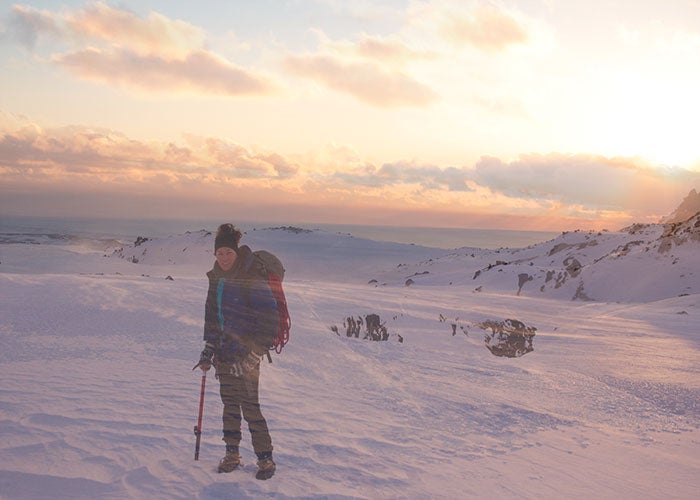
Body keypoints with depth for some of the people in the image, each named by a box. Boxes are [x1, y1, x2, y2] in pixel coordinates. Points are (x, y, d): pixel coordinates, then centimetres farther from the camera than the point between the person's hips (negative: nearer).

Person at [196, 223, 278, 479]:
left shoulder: (252, 280, -14)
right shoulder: (217, 278, 9)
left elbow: (269, 319, -15)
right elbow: (212, 315, 18)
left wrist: (254, 353, -18)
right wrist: (208, 351, 16)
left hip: (247, 351, -7)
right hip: (225, 350, 7)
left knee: (249, 405, -6)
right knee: (229, 403, 11)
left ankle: (265, 458, 5)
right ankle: (232, 453, 22)